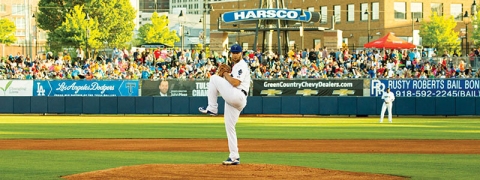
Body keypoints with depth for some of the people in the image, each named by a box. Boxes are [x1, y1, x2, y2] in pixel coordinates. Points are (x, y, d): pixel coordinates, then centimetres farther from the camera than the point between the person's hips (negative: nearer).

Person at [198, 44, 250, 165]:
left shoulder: (242, 65, -4)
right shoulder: (236, 67, 27)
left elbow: (235, 83, -17)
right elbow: (231, 83, 28)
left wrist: (225, 74, -3)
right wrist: (224, 74, 12)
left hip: (237, 97, -10)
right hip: (233, 101, 10)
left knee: (214, 78, -11)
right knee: (229, 127, 9)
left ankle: (212, 108, -9)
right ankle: (234, 157, 10)